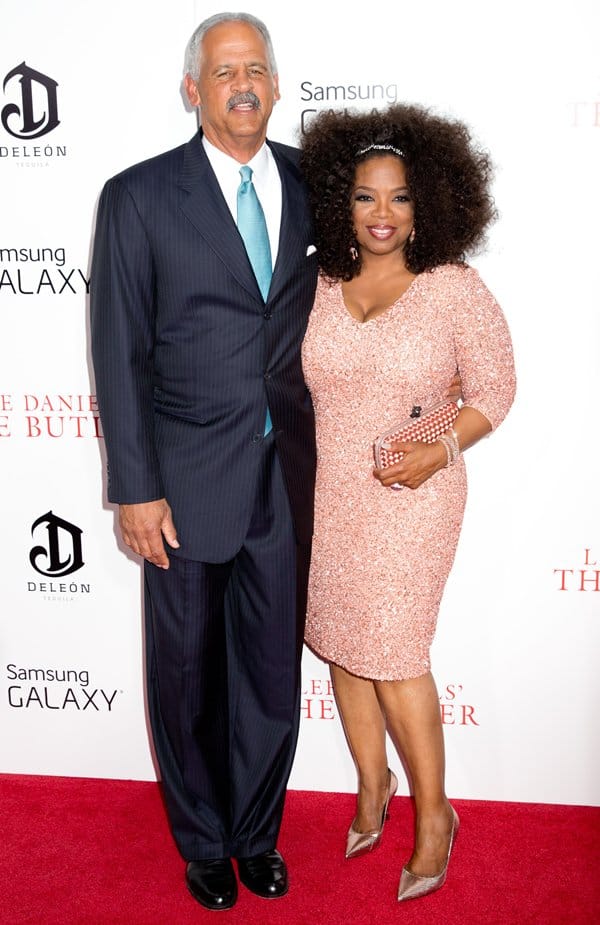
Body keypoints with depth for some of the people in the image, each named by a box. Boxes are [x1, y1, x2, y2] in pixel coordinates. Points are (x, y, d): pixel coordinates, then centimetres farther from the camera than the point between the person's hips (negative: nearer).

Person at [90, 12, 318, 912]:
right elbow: (119, 353, -6)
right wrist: (136, 490, -10)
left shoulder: (309, 180, 5)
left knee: (274, 676, 13)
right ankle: (204, 842, 39)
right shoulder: (139, 195, -5)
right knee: (188, 675, 14)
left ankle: (256, 835, 39)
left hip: (285, 476, 3)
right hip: (187, 481, -2)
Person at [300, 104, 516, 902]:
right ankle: (373, 785, 37)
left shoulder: (454, 288, -8)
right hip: (326, 496, 4)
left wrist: (440, 449, -18)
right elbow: (289, 380, 11)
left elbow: (494, 388, -3)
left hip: (410, 501, -4)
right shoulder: (316, 288, 1)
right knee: (341, 644, 14)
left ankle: (434, 813, 23)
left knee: (393, 656, -1)